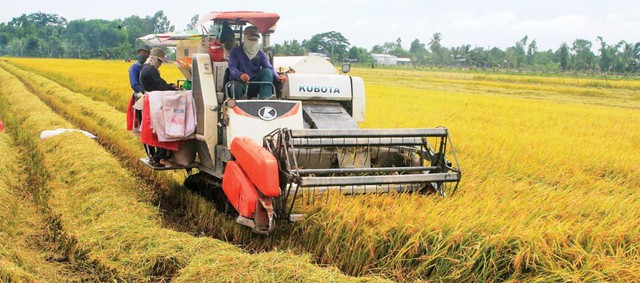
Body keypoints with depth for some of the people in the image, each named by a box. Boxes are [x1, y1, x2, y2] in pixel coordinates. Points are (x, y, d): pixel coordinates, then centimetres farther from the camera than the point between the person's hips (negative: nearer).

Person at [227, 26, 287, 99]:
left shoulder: (261, 54, 14)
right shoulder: (235, 51, 3)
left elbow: (270, 68, 0)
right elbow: (232, 68, -13)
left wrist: (278, 78, -23)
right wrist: (240, 75, -38)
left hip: (255, 86, 4)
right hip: (239, 82, -4)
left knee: (267, 71, -22)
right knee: (236, 87, -40)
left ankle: (265, 98, -38)